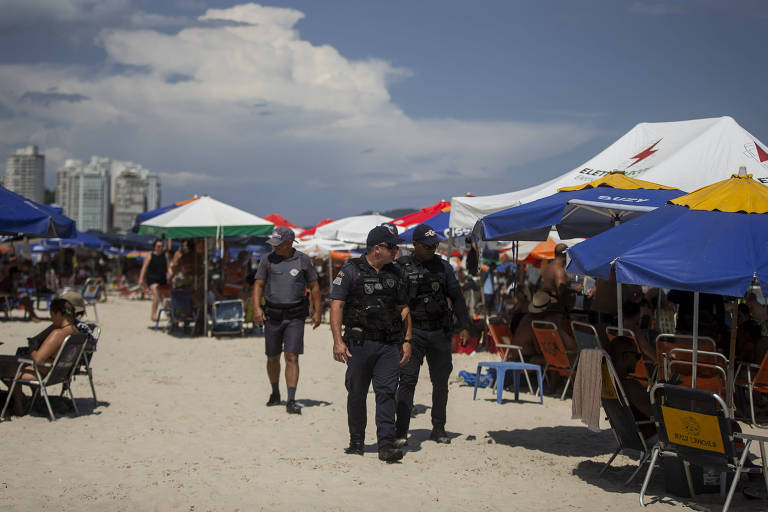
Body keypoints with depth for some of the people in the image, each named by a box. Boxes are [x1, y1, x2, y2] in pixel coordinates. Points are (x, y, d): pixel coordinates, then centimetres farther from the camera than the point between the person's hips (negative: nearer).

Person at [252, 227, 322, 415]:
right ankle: (275, 394, 32)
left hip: (295, 316, -2)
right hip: (272, 315, 2)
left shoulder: (304, 261, 1)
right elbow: (258, 285, 0)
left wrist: (318, 311, 3)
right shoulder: (268, 260, 2)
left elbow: (314, 286, 7)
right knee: (272, 358, 11)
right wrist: (256, 307, -14)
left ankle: (291, 401, -11)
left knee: (292, 357, -10)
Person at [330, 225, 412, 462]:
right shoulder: (350, 271, -3)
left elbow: (403, 308, 17)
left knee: (386, 392, -7)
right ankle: (356, 443, 20)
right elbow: (337, 306, -7)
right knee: (357, 394, 7)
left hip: (389, 345, 3)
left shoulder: (396, 273, 12)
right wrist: (338, 341, -15)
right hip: (359, 343, -3)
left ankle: (386, 444, -9)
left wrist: (407, 340, 9)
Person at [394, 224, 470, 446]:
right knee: (407, 380, -11)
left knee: (441, 381, 9)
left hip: (439, 333, 3)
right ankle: (400, 432, -10)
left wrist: (464, 327, 3)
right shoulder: (402, 267, -2)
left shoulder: (443, 267, 8)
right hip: (413, 332, -3)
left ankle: (438, 428, 21)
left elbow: (456, 297, 11)